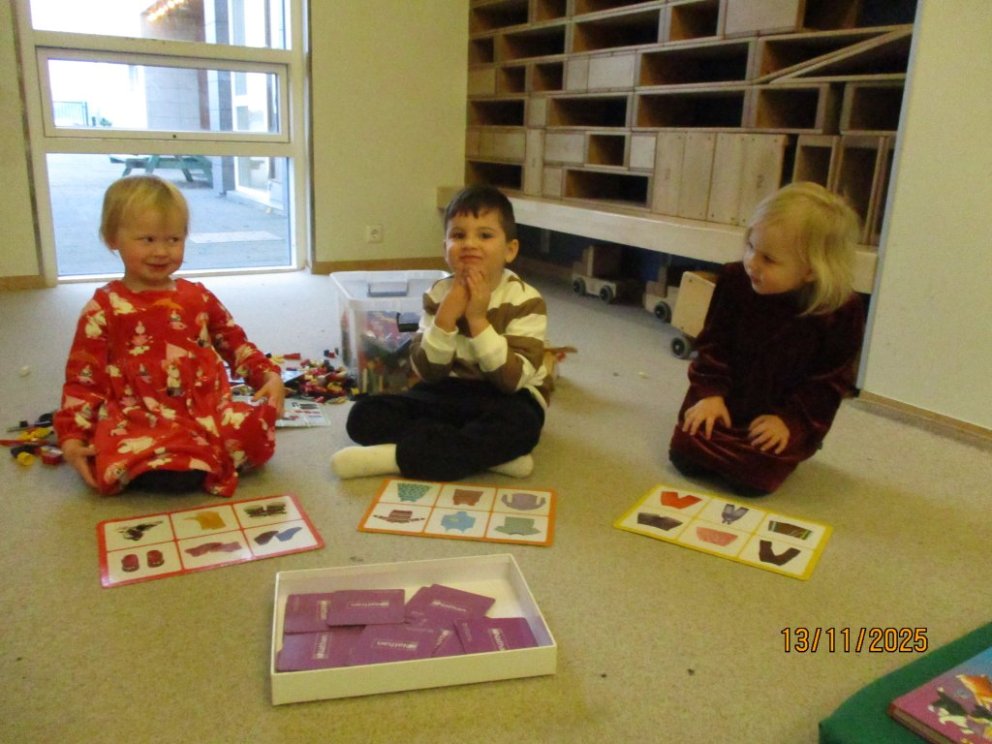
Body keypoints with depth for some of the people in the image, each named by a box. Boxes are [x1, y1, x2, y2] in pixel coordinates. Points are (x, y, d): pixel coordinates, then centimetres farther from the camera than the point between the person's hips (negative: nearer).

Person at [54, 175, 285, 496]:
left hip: (209, 409, 3)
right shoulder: (104, 308, 6)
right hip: (139, 419, -2)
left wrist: (269, 376, 6)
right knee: (113, 468, -35)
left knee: (257, 430, -27)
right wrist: (72, 437, -5)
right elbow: (83, 377, 6)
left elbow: (235, 344, 23)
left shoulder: (198, 297, 14)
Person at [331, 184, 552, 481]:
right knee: (364, 415, -15)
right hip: (451, 392, 4)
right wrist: (446, 318, -26)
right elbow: (426, 373, -11)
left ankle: (396, 456, -28)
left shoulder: (525, 300, -14)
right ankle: (487, 453, -22)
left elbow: (513, 380, -23)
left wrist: (478, 320, -29)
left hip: (503, 398, -4)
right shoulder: (438, 294, -4)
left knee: (516, 426, -40)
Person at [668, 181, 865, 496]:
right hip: (728, 399, 2)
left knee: (751, 478, -19)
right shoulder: (734, 280, -10)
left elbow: (829, 382, -10)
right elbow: (714, 343, -2)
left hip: (785, 414, -2)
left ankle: (786, 448, 14)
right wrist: (710, 393, -13)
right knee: (684, 454, -13)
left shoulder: (842, 311, -18)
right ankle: (729, 443, 18)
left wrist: (790, 420, -18)